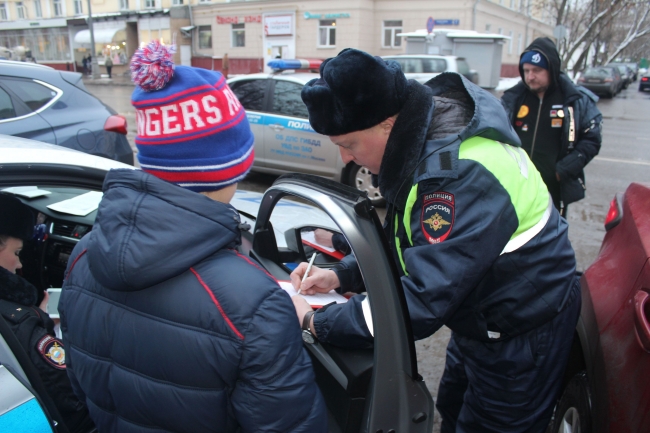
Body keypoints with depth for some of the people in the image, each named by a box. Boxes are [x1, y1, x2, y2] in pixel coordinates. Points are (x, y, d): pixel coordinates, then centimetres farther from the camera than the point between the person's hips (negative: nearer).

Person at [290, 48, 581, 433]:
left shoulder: (460, 176, -36)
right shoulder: (424, 136, -7)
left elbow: (421, 304, -35)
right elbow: (406, 236, 6)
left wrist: (314, 322, -24)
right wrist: (341, 275, -3)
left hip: (523, 336, -8)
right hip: (482, 319, 8)